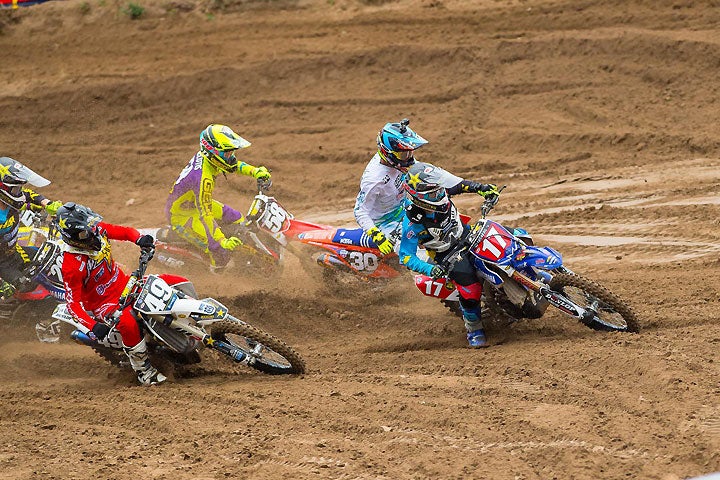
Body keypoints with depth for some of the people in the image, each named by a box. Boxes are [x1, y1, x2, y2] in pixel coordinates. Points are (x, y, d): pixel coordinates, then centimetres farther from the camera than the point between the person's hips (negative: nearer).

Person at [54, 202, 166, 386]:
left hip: (124, 285, 7)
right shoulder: (71, 265, -28)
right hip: (104, 303, -7)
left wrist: (140, 239, -17)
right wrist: (93, 326, -40)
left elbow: (125, 231, 6)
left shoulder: (98, 230, -10)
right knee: (128, 324, -39)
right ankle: (143, 370, -15)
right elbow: (72, 303, -26)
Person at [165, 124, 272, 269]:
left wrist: (256, 171, -12)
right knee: (221, 253, -19)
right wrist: (222, 241, -39)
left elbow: (234, 165, 5)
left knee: (239, 220, 13)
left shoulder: (204, 156, -10)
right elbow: (205, 214, -36)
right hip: (180, 215, -10)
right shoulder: (204, 177, -36)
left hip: (194, 202, 10)